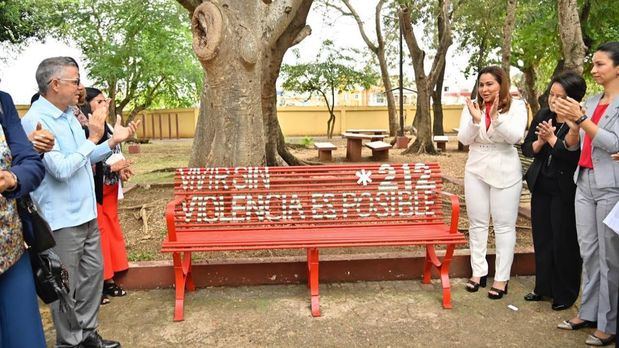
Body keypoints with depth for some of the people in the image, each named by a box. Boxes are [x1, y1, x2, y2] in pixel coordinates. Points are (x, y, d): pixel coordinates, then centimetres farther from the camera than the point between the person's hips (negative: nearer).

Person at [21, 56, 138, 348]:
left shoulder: (68, 115, 9)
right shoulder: (36, 120, -17)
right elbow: (61, 169, -24)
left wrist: (113, 141, 7)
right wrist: (93, 137, -18)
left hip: (86, 213, 9)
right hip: (62, 218, -9)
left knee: (93, 273, 17)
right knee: (66, 285, 5)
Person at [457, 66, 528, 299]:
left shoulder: (516, 107, -4)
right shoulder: (472, 108, 2)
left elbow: (515, 136, -17)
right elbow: (464, 139, -5)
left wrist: (496, 118, -31)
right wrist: (475, 120, -22)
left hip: (505, 173, -3)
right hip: (476, 171, 3)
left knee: (504, 226, 2)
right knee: (477, 223, 10)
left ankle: (502, 278, 10)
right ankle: (478, 272, 22)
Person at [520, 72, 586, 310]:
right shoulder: (543, 116, 5)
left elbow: (575, 156, -23)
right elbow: (527, 148, 7)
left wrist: (552, 138, -20)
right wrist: (540, 142, -12)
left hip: (565, 192, -6)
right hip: (541, 188, 6)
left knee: (564, 243, 5)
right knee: (542, 239, 15)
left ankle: (565, 295, 22)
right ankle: (543, 287, 31)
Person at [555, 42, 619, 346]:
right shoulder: (590, 103, 13)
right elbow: (572, 145, 14)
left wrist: (580, 119, -19)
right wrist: (574, 125, -5)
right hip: (585, 182, 6)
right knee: (588, 252, 12)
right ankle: (589, 312, 23)